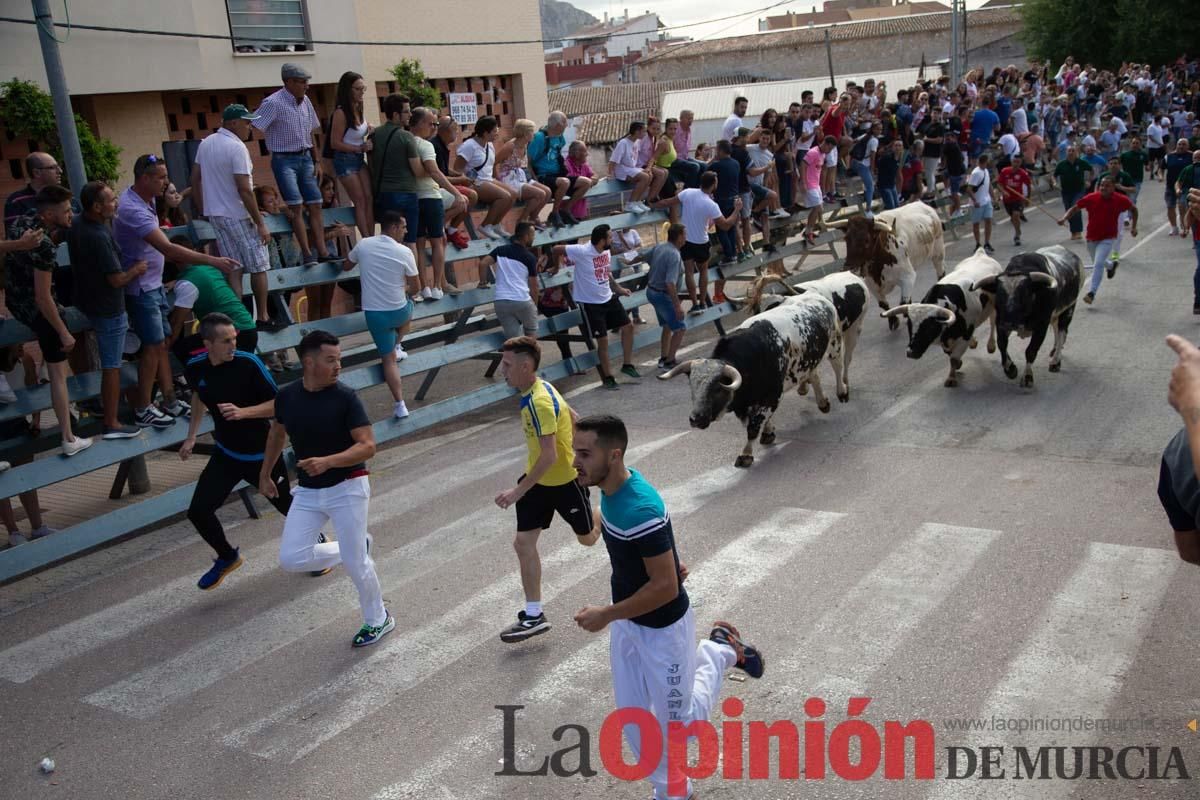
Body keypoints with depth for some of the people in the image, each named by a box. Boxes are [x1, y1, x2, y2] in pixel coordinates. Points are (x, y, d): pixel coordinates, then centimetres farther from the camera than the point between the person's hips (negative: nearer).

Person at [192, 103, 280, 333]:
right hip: (238, 216, -8)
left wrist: (202, 210, 22)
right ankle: (263, 318, 9)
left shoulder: (205, 144, 9)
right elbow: (244, 189, -21)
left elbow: (195, 179, 14)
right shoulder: (237, 148, -17)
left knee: (233, 269, 10)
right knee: (258, 267, 4)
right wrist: (261, 223, -18)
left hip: (215, 214, 8)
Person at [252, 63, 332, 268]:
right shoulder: (273, 103, -13)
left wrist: (317, 161, 12)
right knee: (296, 206, -13)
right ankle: (307, 254, -11)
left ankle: (322, 253, 3)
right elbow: (252, 129, -18)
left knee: (315, 205, 1)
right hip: (284, 160, -7)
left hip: (305, 158, 7)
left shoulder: (305, 101, 8)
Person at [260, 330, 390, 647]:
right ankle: (357, 549, 21)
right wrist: (265, 474, 25)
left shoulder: (346, 398, -15)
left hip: (347, 488, -5)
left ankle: (378, 620, 25)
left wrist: (327, 462, -31)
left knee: (355, 563, 0)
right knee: (291, 558, -4)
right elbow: (277, 433, 18)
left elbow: (368, 446, -18)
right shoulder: (286, 396, -2)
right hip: (307, 491, 5)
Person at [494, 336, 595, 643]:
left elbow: (549, 456, -33)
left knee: (588, 539, 15)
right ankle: (534, 615, 6)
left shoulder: (540, 402, -30)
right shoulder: (537, 389, 0)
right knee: (523, 542, 0)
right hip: (538, 479, 8)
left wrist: (519, 491, -31)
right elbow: (573, 418, 12)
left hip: (564, 480, -8)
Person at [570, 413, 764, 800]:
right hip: (626, 623, 8)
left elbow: (666, 587, -29)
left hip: (662, 628, -8)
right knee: (632, 719, 15)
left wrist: (606, 615, -24)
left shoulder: (641, 510, -35)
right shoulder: (612, 488, -8)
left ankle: (720, 652, 33)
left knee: (677, 724, 13)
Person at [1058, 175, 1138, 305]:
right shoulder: (1091, 198, -13)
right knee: (1097, 263, 25)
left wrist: (1134, 227, 5)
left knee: (1098, 264, -22)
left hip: (1108, 238, -3)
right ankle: (1111, 265, 60)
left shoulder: (1120, 200, -12)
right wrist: (1064, 218, -25)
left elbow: (1133, 208, 7)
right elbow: (1075, 208, -6)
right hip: (1092, 238, 3)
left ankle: (1092, 293, -17)